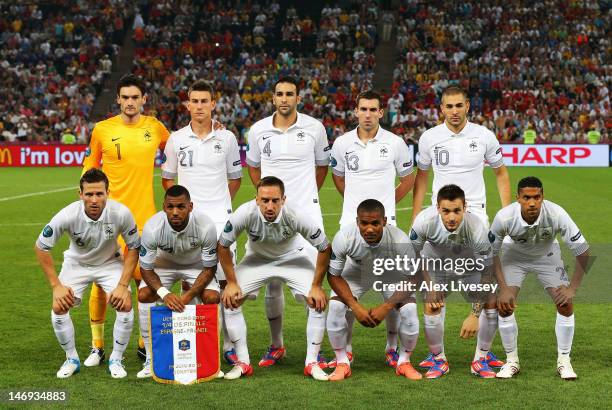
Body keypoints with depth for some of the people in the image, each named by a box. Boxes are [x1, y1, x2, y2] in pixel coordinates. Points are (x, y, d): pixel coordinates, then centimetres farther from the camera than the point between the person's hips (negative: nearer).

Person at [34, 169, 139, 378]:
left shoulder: (121, 213, -29)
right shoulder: (68, 215, -30)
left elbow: (133, 248, -13)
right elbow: (41, 247, -16)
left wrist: (123, 285, -20)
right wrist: (56, 286, -17)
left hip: (110, 263, 0)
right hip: (76, 264, 0)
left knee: (125, 305, -20)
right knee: (59, 308, -17)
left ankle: (116, 359, 3)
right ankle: (72, 359, 8)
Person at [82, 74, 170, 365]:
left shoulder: (155, 128, 4)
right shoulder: (102, 130, -1)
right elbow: (90, 169, 9)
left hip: (144, 215, 2)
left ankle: (146, 343, 22)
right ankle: (97, 346, 12)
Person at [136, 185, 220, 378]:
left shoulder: (206, 226, -34)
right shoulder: (152, 228, -32)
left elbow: (209, 268, -21)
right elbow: (146, 268, -20)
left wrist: (188, 295, -31)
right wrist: (164, 293, -36)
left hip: (197, 265, -1)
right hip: (164, 264, 1)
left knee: (212, 297, -24)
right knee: (144, 295, -21)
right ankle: (151, 358, -8)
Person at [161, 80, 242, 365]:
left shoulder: (227, 138, 3)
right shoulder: (176, 139, 5)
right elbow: (167, 179, 14)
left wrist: (220, 203, 5)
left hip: (220, 219, -1)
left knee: (227, 282, -3)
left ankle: (230, 345, 5)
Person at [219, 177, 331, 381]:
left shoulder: (295, 216, -34)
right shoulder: (246, 213, -33)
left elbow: (324, 249, -21)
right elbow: (223, 246, -16)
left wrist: (316, 286, -19)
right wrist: (231, 282, -14)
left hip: (294, 258, -1)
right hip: (257, 258, 1)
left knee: (318, 301, -18)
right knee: (230, 299, -15)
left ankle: (312, 363, -3)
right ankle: (243, 362, -2)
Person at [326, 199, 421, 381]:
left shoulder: (400, 240, -37)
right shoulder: (344, 238, -36)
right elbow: (333, 276, -20)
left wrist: (386, 308, -29)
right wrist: (355, 307, -27)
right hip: (355, 273, 0)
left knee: (409, 310, -21)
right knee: (335, 307, -22)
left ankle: (404, 362, 5)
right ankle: (342, 363, -2)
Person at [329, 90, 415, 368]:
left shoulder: (394, 143, -2)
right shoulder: (342, 143, 2)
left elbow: (408, 179, 12)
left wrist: (385, 204, 11)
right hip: (351, 223, 1)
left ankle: (392, 346, 16)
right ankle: (346, 348, 15)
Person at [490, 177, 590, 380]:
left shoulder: (557, 214, -35)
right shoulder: (504, 217, -34)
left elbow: (583, 252, -23)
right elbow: (492, 253, -16)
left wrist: (572, 288, -23)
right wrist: (503, 288, -21)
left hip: (547, 256, 0)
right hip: (514, 255, 0)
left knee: (566, 305, -12)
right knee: (504, 306, -14)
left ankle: (564, 361, 5)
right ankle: (512, 361, 5)